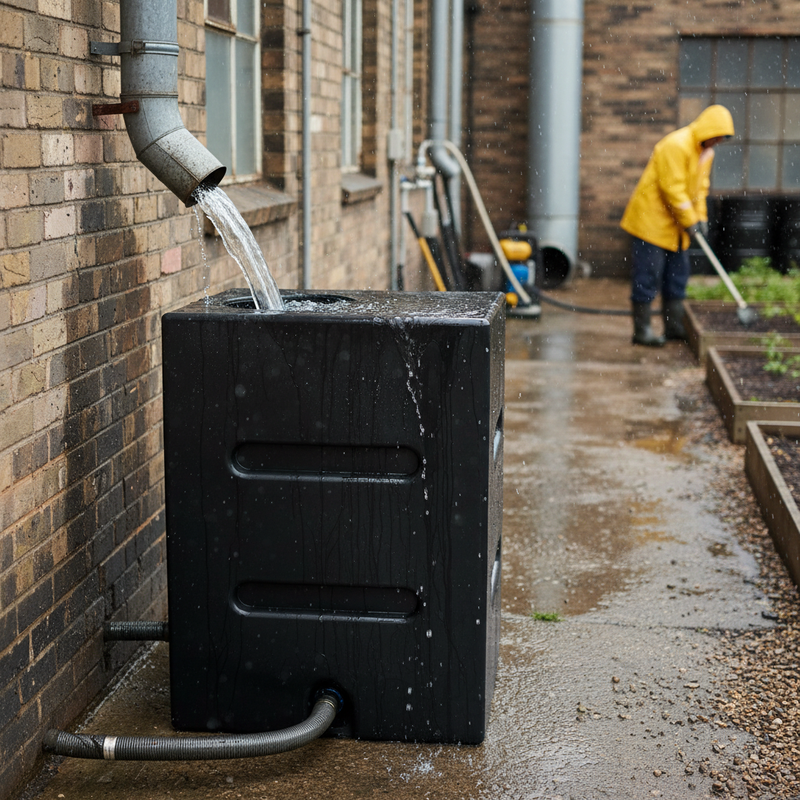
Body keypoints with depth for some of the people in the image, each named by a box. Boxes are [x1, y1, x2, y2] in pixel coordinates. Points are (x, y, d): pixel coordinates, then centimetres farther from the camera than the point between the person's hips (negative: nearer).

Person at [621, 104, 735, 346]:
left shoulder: (706, 152, 10)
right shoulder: (675, 146, -21)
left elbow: (701, 186, 17)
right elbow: (672, 189, -24)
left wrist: (701, 217, 4)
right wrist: (689, 221, -18)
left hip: (675, 224, 10)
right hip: (651, 219, -10)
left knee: (677, 273, 11)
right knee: (648, 274, -6)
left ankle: (674, 326, 19)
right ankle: (641, 329, -1)